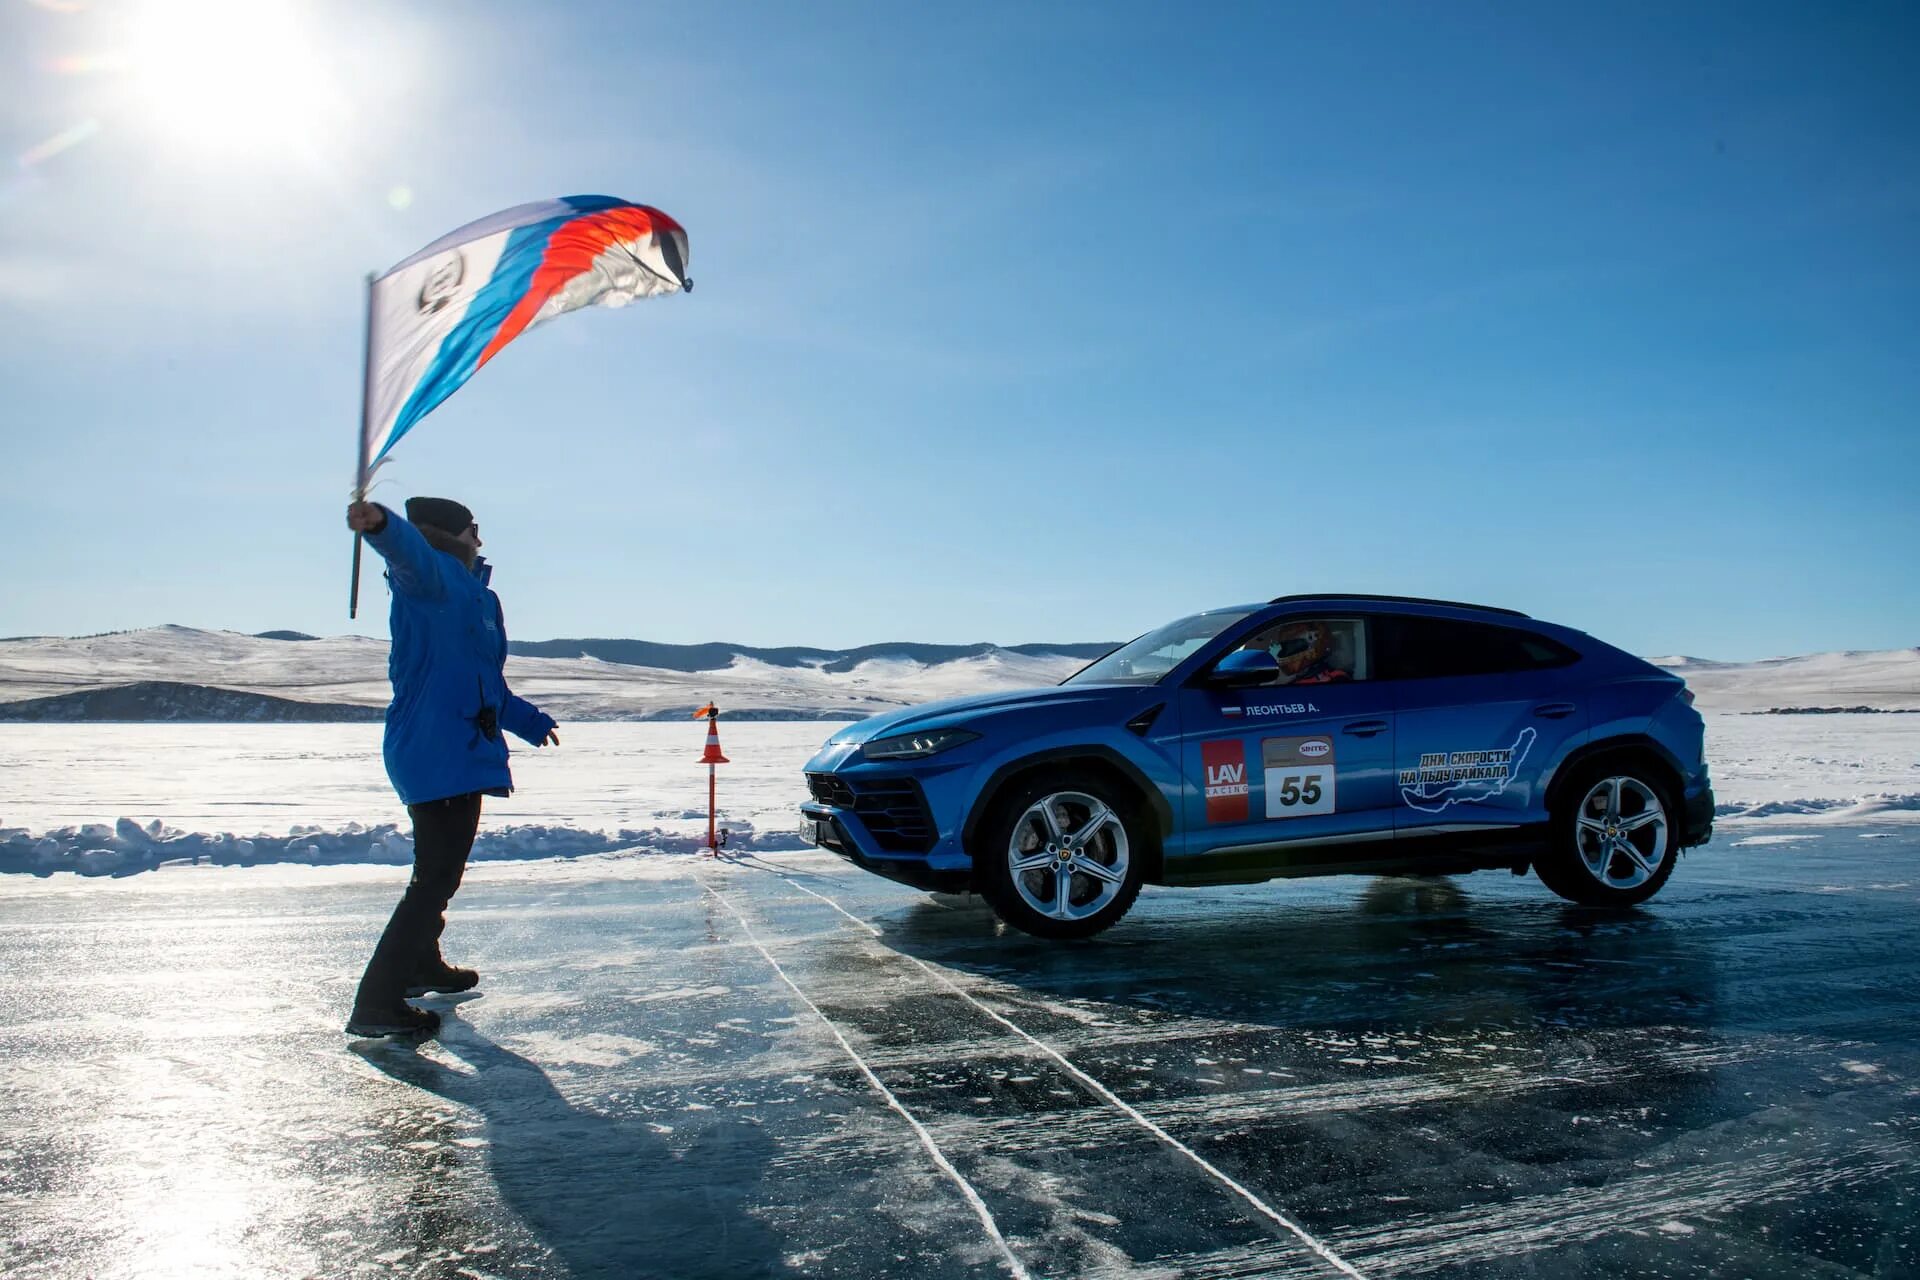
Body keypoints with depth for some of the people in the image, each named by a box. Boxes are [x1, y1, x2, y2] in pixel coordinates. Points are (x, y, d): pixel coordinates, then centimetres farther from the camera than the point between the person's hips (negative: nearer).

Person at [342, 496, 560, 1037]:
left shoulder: (478, 597, 22)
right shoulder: (430, 577, -8)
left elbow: (487, 684, 33)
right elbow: (409, 550, -34)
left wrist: (530, 721, 45)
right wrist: (381, 524, -57)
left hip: (462, 752, 10)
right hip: (436, 753, -10)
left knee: (441, 868, 23)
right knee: (436, 876, -12)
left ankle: (421, 964, 41)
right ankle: (376, 1003, -8)